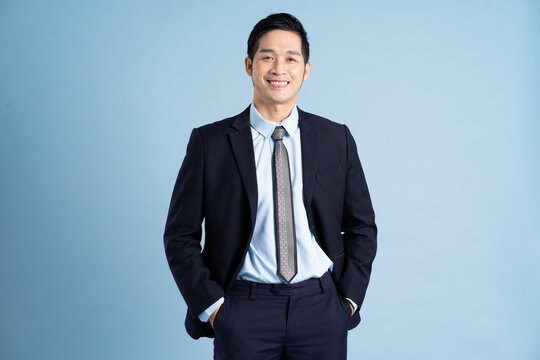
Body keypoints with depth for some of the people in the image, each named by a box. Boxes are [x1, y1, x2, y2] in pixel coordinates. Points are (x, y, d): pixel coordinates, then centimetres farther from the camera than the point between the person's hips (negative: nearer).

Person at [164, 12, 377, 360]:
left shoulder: (337, 139, 3)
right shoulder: (210, 142, -2)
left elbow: (361, 227, 10)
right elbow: (180, 235, 1)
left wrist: (349, 298, 1)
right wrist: (211, 305, -6)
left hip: (321, 307, 2)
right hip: (244, 308, -1)